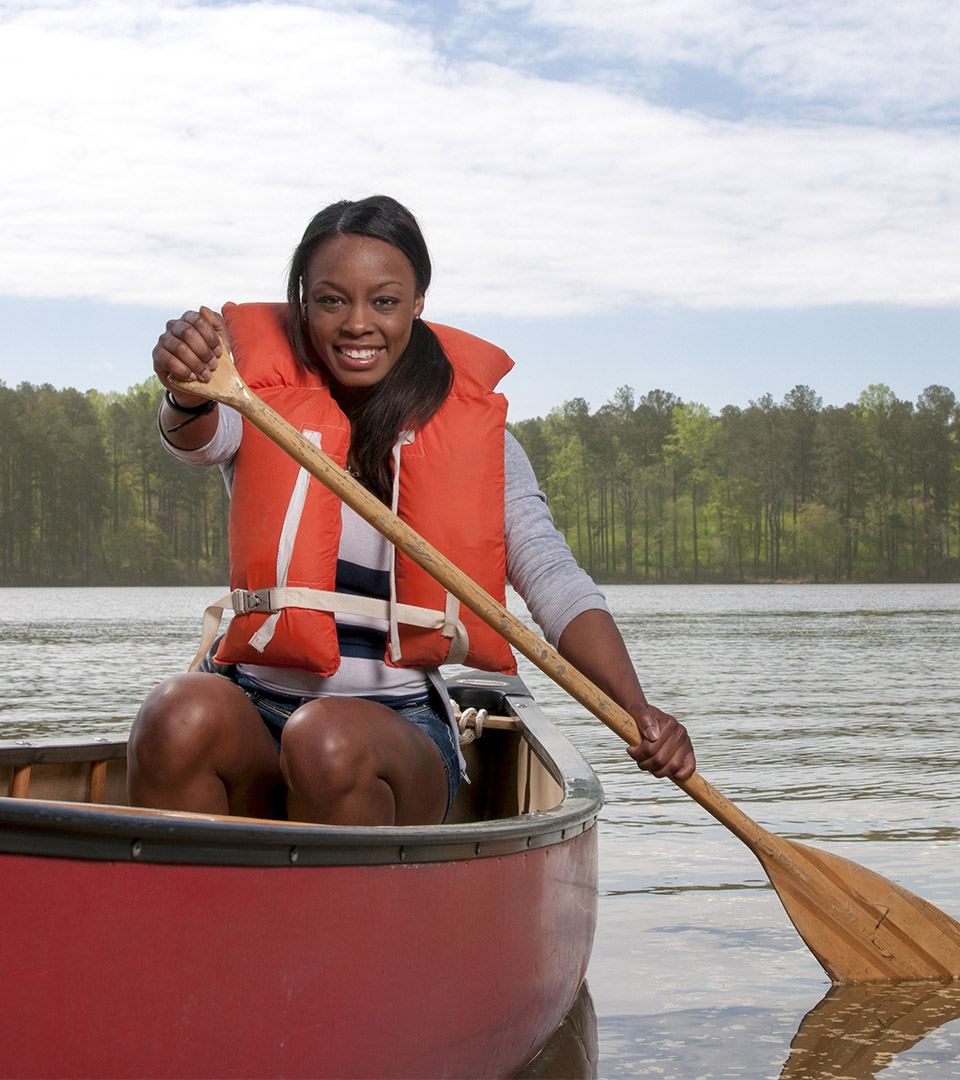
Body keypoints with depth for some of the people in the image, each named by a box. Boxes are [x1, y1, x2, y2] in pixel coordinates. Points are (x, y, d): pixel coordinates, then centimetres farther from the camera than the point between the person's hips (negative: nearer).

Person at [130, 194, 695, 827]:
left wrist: (636, 710, -22)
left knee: (331, 739, -34)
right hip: (253, 709, 1)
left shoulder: (476, 436, 3)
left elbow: (555, 583, -6)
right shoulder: (265, 403, 4)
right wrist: (188, 395, -45)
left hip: (400, 727, 0)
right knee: (182, 715, -32)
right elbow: (198, 438, -19)